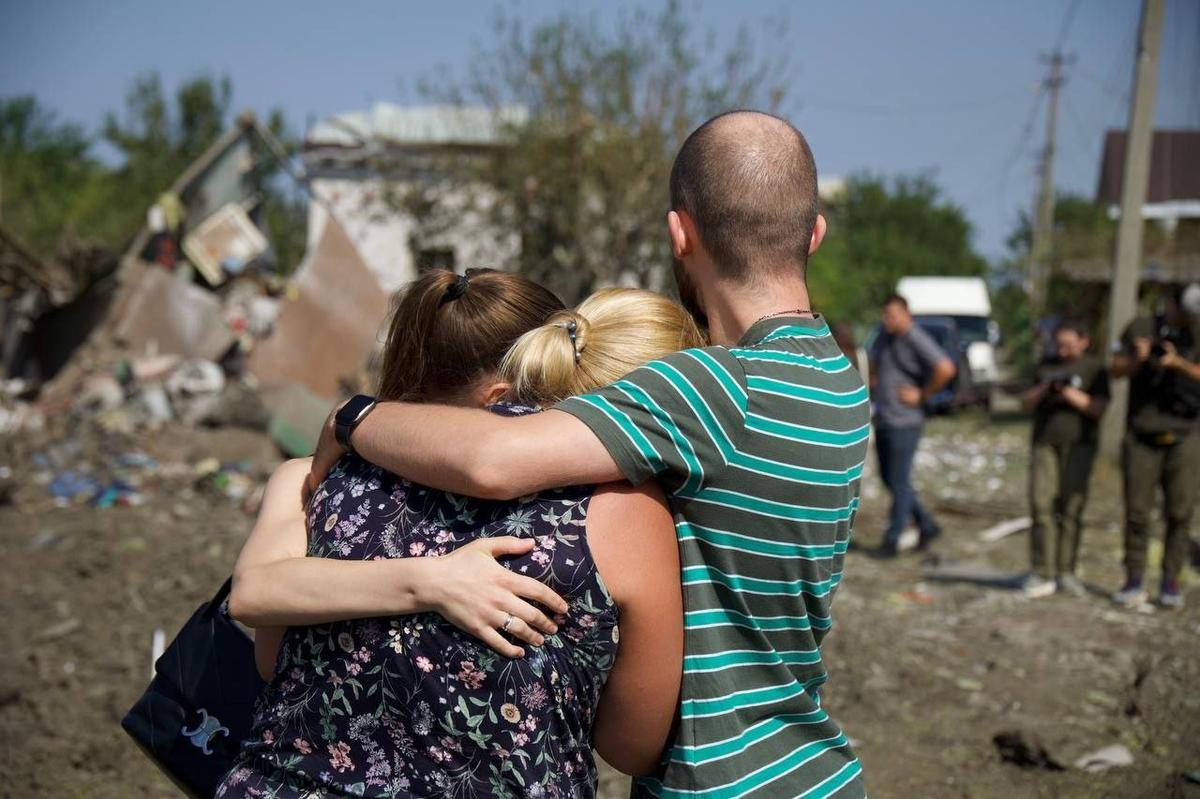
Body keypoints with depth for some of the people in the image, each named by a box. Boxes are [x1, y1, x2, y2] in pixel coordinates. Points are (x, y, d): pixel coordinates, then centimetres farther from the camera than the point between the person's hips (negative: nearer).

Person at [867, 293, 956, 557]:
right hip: (882, 419, 9)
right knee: (888, 478, 13)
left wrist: (922, 395, -16)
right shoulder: (884, 336, 9)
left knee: (899, 481, -2)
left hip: (904, 423, -9)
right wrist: (873, 381, 14)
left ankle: (892, 539, 6)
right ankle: (927, 525, 25)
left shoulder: (917, 340, -15)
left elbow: (946, 369, -26)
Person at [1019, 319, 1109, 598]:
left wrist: (1071, 395, -18)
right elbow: (1027, 402, 15)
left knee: (1071, 507, -7)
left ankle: (1066, 572, 1)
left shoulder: (1094, 368, 5)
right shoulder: (1046, 365, 16)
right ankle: (1042, 575, -9)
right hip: (1045, 442, 2)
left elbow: (1099, 408, -4)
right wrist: (1042, 391, -5)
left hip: (1079, 444, -2)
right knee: (1041, 504, -9)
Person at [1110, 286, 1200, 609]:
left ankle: (1170, 584, 10)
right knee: (1137, 511, 0)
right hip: (1142, 437, 0)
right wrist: (1138, 359, -21)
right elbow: (1117, 370, -1)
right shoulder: (1141, 328, 0)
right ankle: (1134, 584, 7)